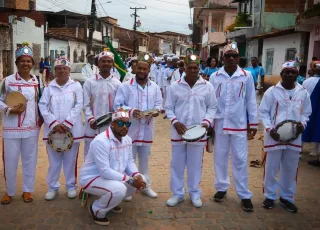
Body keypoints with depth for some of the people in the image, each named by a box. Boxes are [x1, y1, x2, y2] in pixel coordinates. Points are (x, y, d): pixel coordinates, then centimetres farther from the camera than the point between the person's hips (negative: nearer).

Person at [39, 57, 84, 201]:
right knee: (54, 161, 8)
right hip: (52, 130, 1)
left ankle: (71, 186, 22)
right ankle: (52, 187, 22)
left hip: (72, 130, -1)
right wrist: (54, 124, -13)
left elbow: (78, 106, -5)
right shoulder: (49, 87, 5)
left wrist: (67, 124, -14)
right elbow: (43, 106, -1)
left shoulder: (76, 86, 3)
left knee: (70, 160, 7)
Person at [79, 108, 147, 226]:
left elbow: (130, 161, 6)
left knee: (141, 180, 0)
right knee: (119, 189, -35)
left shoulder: (127, 139, 0)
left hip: (114, 176, 9)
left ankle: (111, 201, 17)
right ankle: (97, 210, -3)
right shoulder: (101, 141, -28)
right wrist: (130, 180, -31)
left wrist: (136, 175, -16)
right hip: (91, 178, -9)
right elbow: (105, 171, -31)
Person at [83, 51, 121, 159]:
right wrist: (91, 119, -15)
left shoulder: (117, 83, 4)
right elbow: (86, 105, 0)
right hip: (93, 127, -1)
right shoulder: (89, 82, 1)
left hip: (110, 127, 1)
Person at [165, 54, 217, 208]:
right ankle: (177, 193, 23)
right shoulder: (175, 86, -1)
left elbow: (212, 107, 6)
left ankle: (195, 193, 25)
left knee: (195, 164, 10)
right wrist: (175, 122, -12)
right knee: (177, 164, 9)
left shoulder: (207, 86, 0)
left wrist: (207, 122, -10)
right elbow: (169, 107, 3)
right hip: (179, 132, 0)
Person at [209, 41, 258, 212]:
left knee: (240, 160, 4)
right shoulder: (215, 77, 0)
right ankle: (221, 187, 29)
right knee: (220, 157, 12)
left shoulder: (247, 76, -2)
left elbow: (251, 101, 2)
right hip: (220, 124, 1)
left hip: (239, 125, -1)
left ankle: (244, 195, 14)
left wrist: (253, 123, 1)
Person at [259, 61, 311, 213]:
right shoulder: (272, 91, -4)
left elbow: (306, 113, 12)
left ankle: (287, 197, 29)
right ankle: (269, 196, 25)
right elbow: (263, 112, -2)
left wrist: (302, 124, -9)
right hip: (274, 136, -2)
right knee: (271, 168, 7)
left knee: (290, 169, 12)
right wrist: (269, 129, -14)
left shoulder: (303, 93, 4)